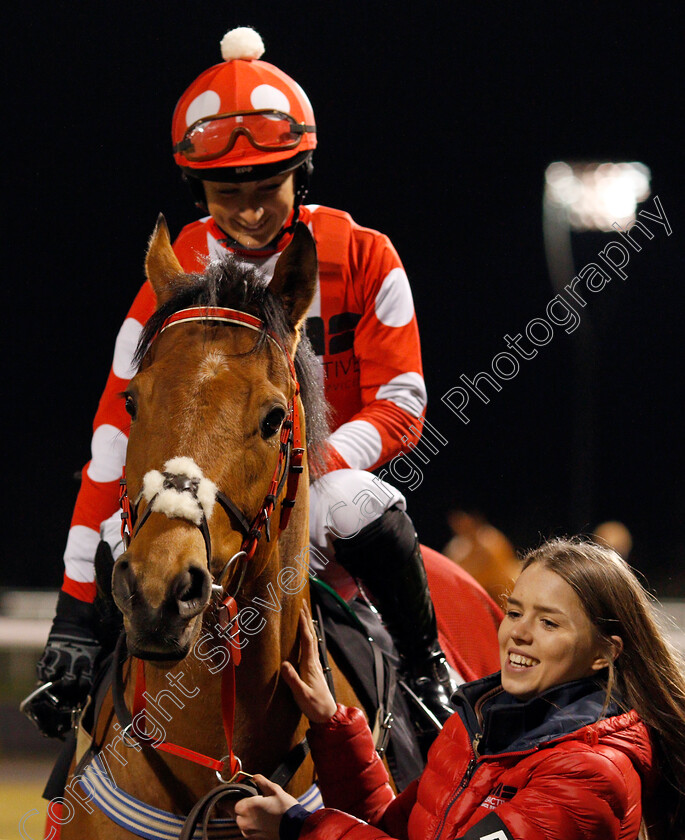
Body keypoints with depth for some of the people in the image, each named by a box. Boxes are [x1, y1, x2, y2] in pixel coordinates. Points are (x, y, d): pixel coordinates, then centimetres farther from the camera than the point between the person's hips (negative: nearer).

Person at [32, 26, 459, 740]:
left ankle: (428, 669, -9)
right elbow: (116, 440, -10)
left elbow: (399, 406, -6)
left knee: (356, 502, -36)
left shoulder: (363, 260, -7)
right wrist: (76, 615, -17)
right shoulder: (170, 285, -6)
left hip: (326, 472, -1)